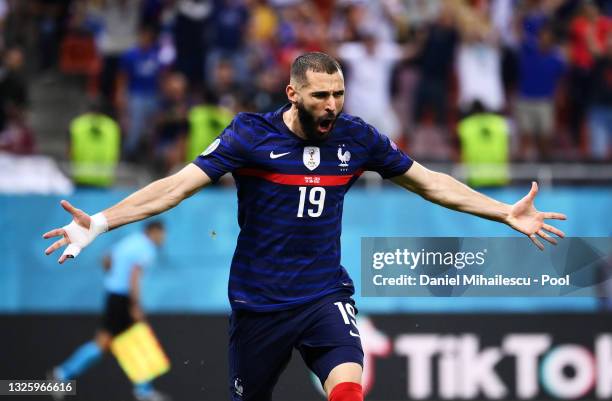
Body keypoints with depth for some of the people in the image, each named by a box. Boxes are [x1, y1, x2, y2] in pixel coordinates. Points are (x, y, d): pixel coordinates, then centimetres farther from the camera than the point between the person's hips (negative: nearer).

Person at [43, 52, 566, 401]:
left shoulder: (357, 138, -1)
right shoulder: (252, 135, -10)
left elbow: (430, 182, 11)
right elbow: (178, 185, -15)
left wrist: (507, 213, 10)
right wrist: (98, 224, -26)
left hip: (325, 297, 1)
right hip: (259, 302, -1)